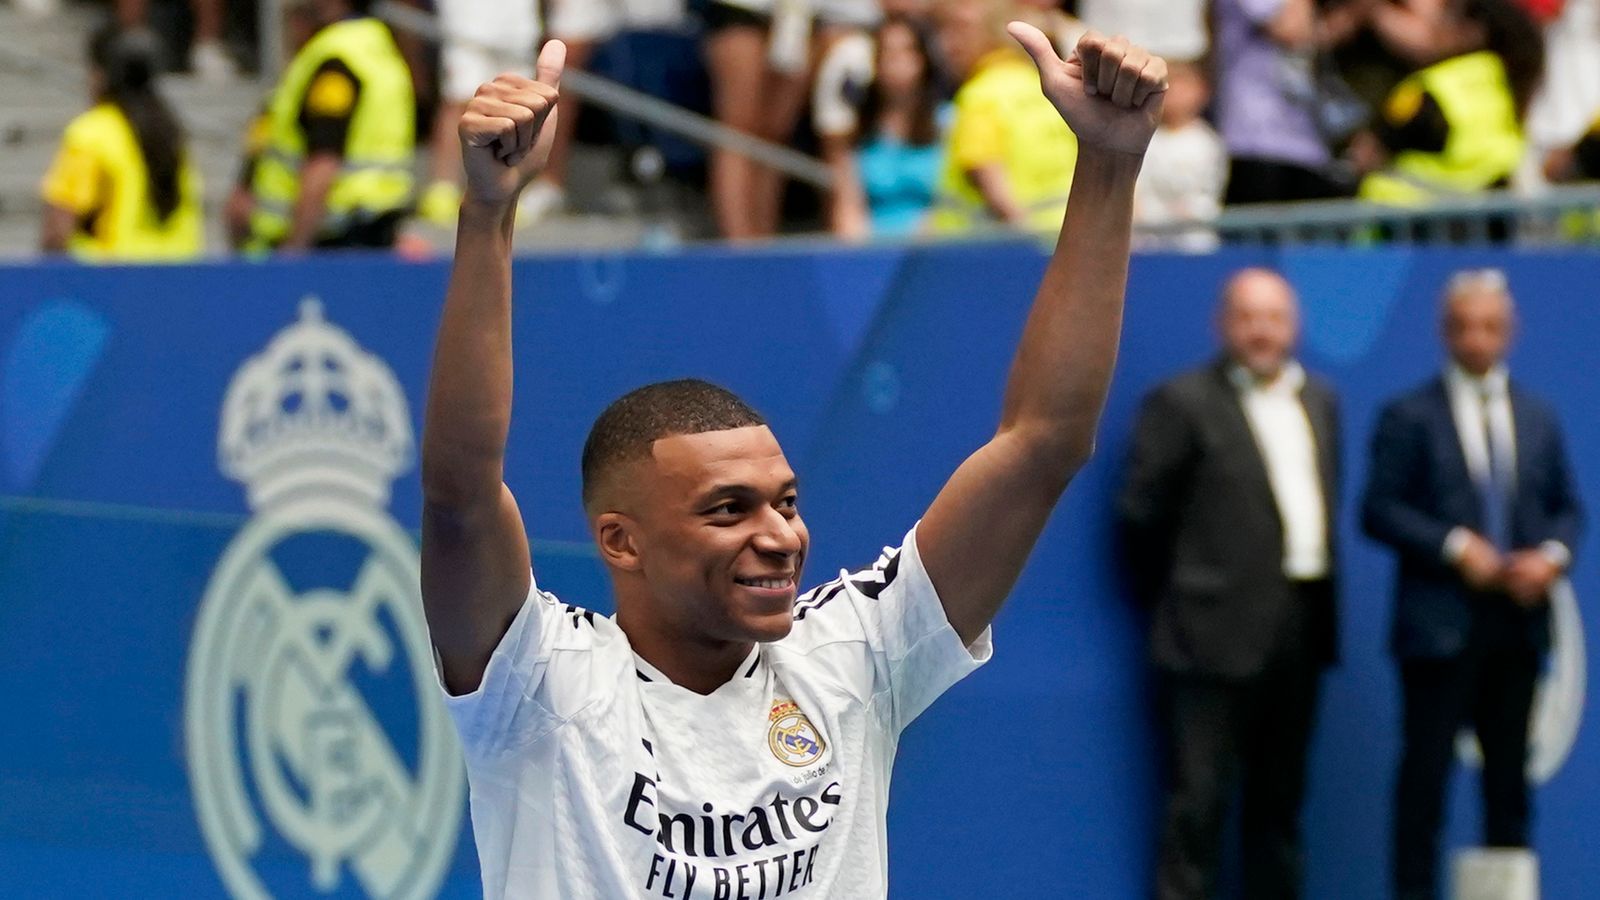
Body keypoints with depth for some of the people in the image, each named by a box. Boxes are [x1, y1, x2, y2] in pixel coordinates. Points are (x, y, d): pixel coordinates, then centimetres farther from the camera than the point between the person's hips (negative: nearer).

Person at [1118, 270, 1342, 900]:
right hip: (1220, 629, -7)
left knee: (1280, 797, 12)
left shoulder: (1319, 401, 14)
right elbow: (1141, 511, -6)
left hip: (1300, 627, 7)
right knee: (1200, 795, -7)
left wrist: (1323, 602, 14)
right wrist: (1166, 594, 0)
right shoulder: (1184, 403, -7)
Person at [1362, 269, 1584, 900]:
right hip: (1441, 624, -4)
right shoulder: (1409, 416, 1)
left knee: (1510, 776, 7)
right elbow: (1378, 510, -5)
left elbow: (1566, 508, 16)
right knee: (1426, 772, -5)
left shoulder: (1539, 419, 14)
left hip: (1519, 619, 4)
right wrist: (1455, 547, -15)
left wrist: (1553, 556, -5)